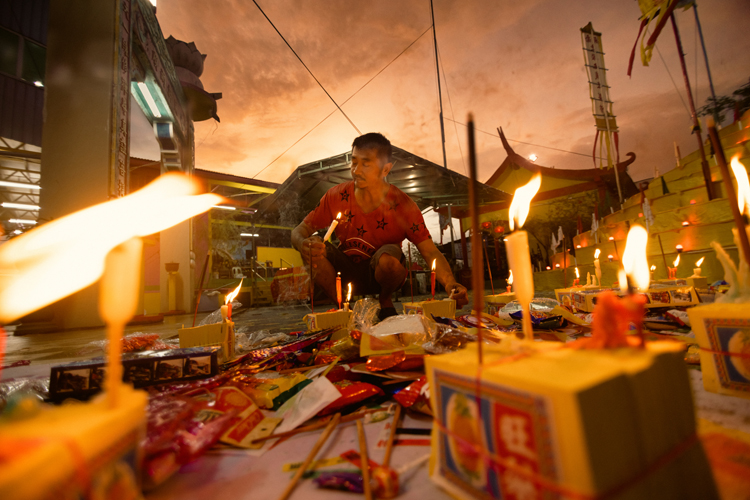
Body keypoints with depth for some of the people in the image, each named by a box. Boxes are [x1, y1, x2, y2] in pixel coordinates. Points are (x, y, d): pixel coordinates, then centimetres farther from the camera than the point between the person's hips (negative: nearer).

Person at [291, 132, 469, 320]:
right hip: (345, 273, 2)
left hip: (381, 275, -1)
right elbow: (299, 231, -8)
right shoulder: (337, 196, -14)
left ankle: (385, 301, 2)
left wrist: (450, 284, -41)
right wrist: (303, 245, -34)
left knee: (389, 254, -35)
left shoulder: (402, 206, -20)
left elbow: (431, 252, -22)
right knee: (314, 246, -24)